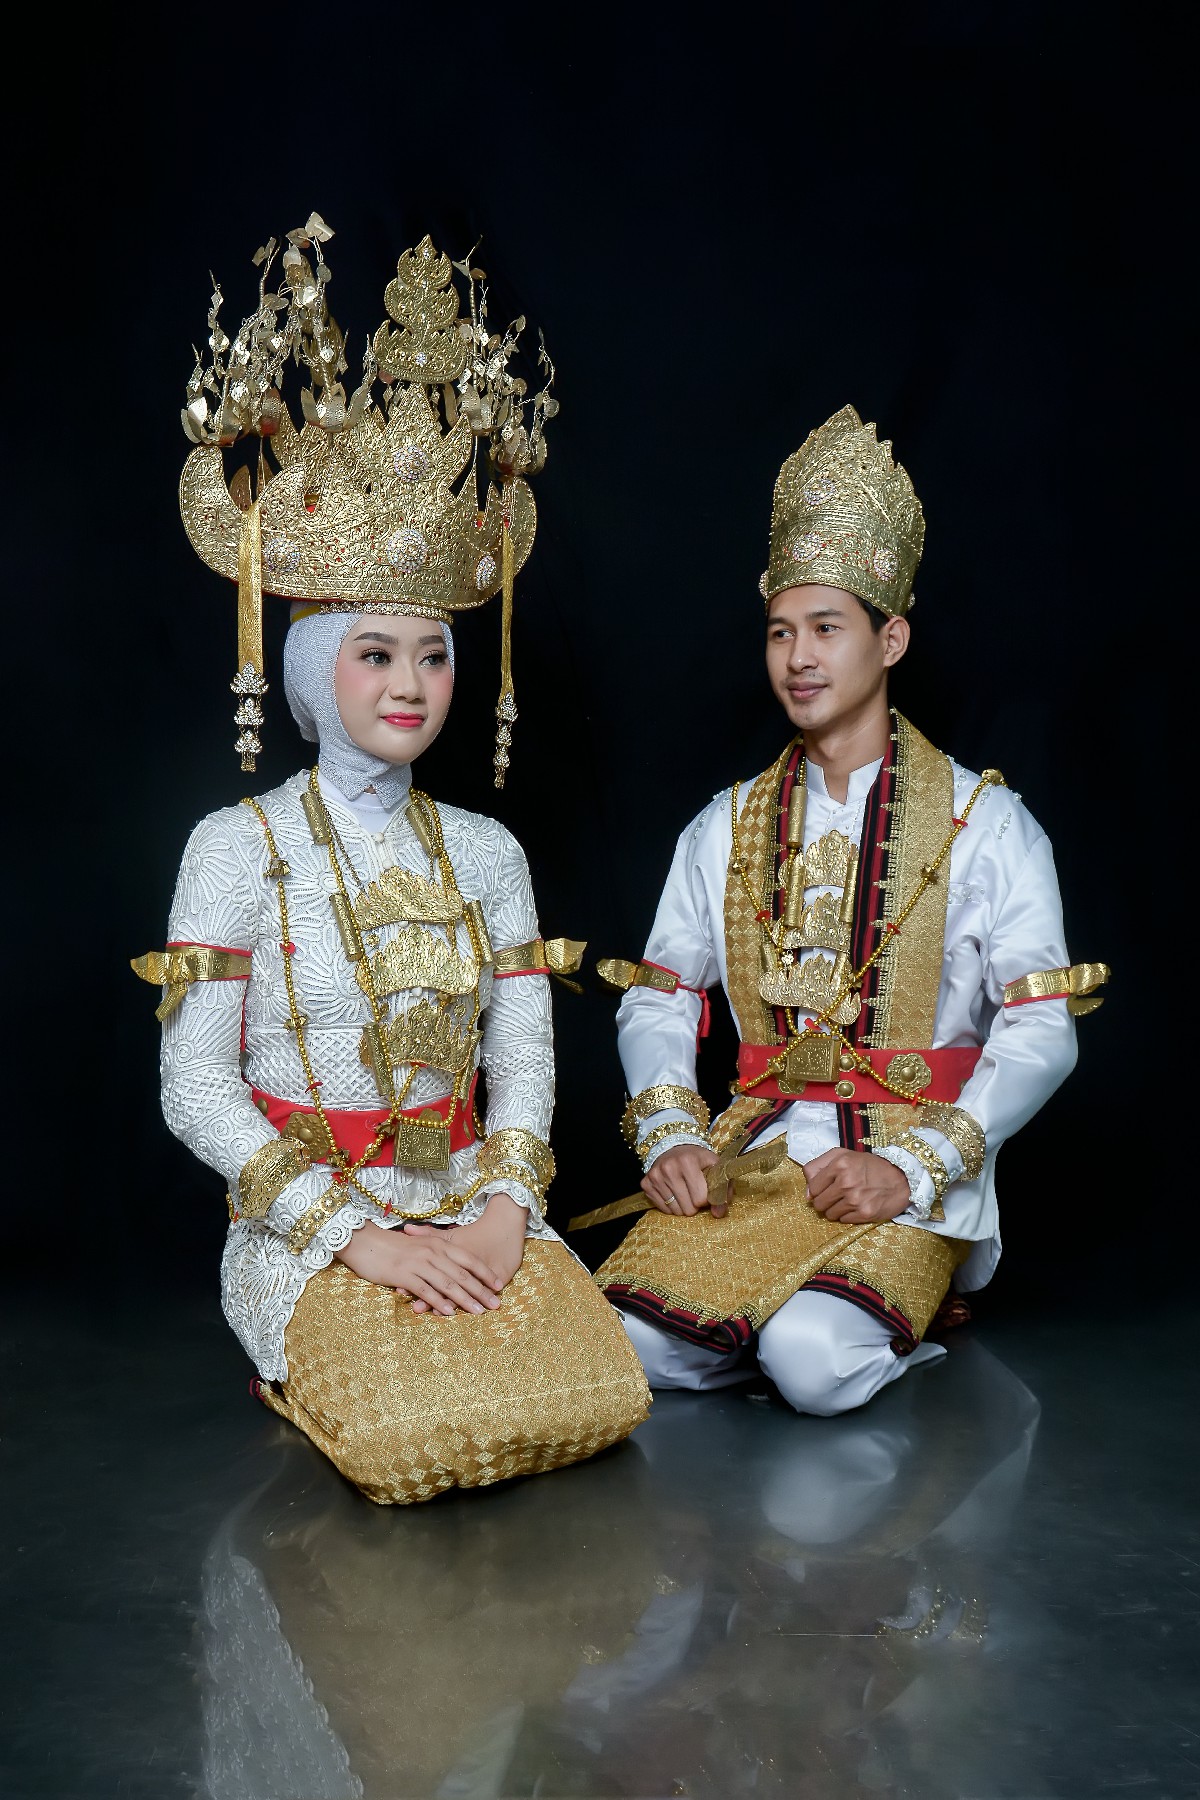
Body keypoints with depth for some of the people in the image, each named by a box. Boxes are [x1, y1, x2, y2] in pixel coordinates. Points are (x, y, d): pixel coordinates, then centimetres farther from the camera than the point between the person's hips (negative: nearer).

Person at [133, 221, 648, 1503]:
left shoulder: (486, 852, 10)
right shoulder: (237, 846, -3)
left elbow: (521, 1057, 7)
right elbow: (195, 1087, -8)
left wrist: (503, 1208, -12)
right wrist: (353, 1233, -16)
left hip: (469, 1207, 4)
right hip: (299, 1219, -3)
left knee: (600, 1397, -22)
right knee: (414, 1439, -28)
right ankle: (308, 1365, 6)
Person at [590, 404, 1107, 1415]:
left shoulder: (984, 822, 0)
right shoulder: (728, 828, 13)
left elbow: (1042, 1030, -6)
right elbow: (659, 998, 11)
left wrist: (910, 1169, -17)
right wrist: (669, 1135, -8)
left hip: (912, 1185, -3)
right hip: (753, 1158, 3)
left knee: (813, 1365, -28)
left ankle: (870, 1328, 5)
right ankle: (792, 1318, 7)